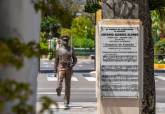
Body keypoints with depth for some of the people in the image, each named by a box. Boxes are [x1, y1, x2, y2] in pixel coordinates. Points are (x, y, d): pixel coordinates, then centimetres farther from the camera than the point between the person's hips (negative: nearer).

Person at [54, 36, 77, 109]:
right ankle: (59, 90, 21)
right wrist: (55, 70, 6)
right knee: (59, 82, -18)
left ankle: (66, 103, 8)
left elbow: (75, 59, 9)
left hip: (69, 69, 1)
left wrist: (72, 65, -11)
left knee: (67, 86, 2)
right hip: (61, 68, -1)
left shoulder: (71, 49, 5)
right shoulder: (59, 50, 4)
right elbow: (56, 60, 9)